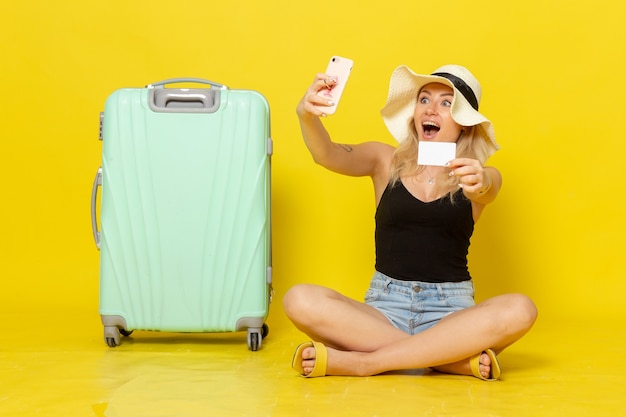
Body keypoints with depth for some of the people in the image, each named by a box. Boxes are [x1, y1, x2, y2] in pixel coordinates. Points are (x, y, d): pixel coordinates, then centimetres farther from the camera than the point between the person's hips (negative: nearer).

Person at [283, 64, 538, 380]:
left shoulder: (483, 177, 6)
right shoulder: (386, 161, 6)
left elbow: (487, 189, -18)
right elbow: (329, 155, -12)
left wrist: (479, 183, -43)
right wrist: (306, 115, -34)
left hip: (450, 311, 0)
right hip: (385, 306, 1)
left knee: (519, 311, -31)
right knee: (300, 301, -26)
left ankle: (361, 361, -25)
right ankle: (454, 359, -24)